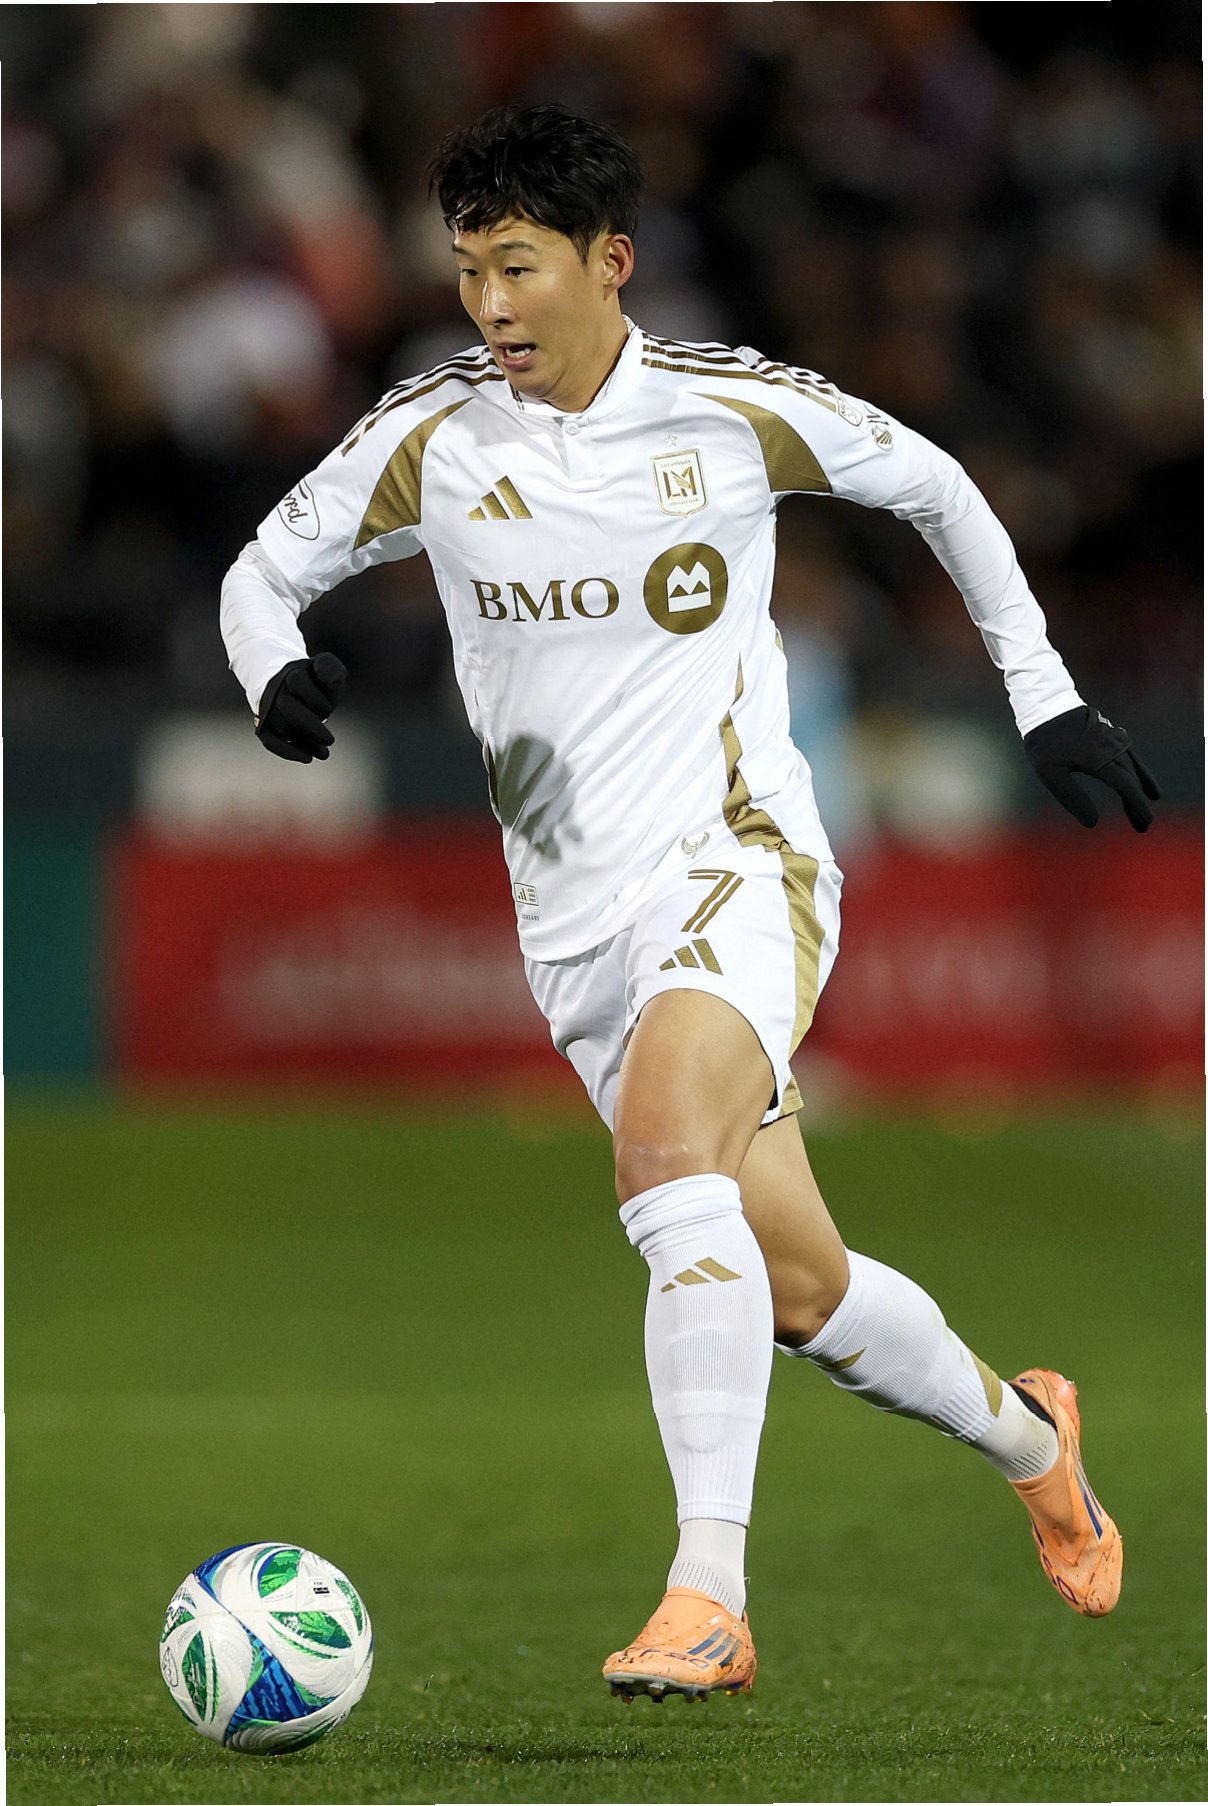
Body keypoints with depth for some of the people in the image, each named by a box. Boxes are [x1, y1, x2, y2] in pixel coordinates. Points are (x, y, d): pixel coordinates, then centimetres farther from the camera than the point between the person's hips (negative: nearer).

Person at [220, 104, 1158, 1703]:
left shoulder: (738, 411, -5)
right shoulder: (433, 437, 0)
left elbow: (933, 486, 13)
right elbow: (268, 568, 11)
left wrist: (1043, 693, 16)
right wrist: (278, 675, -13)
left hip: (739, 862, -4)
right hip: (577, 917, 4)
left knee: (666, 1151, -32)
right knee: (798, 1288, 5)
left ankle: (710, 1590, -36)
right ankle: (1026, 1434, 35)